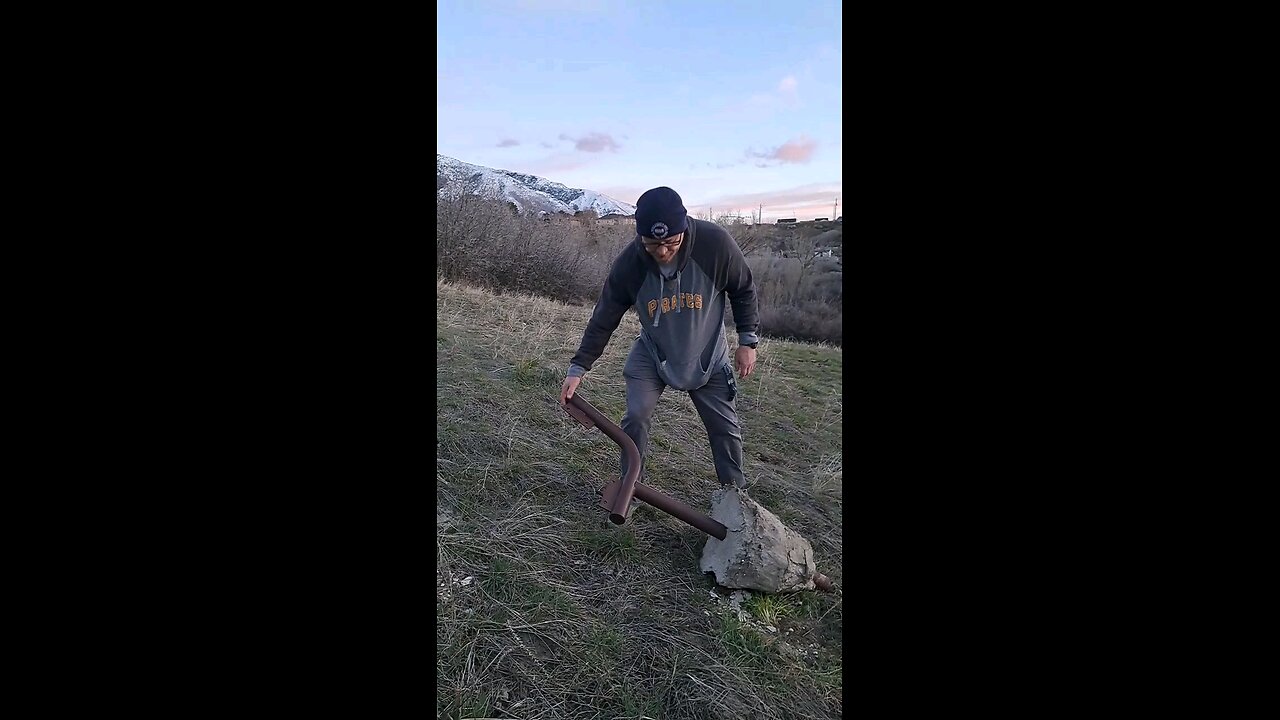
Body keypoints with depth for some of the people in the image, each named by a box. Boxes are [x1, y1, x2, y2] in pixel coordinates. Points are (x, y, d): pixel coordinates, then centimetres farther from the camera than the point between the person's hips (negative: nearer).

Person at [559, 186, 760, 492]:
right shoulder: (628, 263, -24)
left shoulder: (716, 242, -27)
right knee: (636, 417, -9)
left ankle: (736, 494, 27)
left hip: (707, 355, 0)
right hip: (652, 354, 0)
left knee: (725, 426, 5)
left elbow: (744, 291, -9)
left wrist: (748, 341, -6)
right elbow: (603, 318, -13)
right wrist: (579, 367, -15)